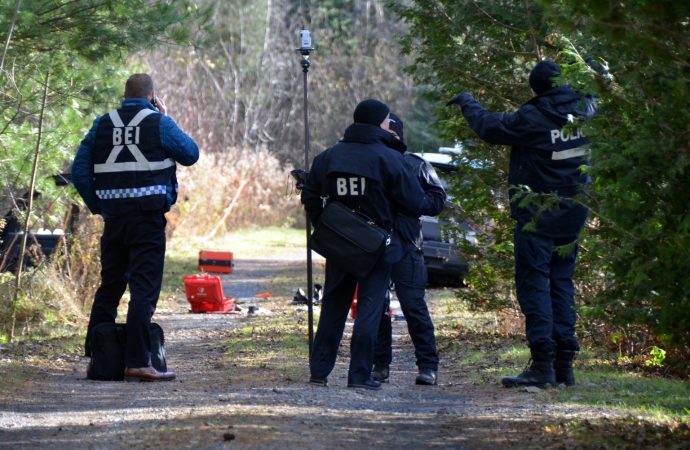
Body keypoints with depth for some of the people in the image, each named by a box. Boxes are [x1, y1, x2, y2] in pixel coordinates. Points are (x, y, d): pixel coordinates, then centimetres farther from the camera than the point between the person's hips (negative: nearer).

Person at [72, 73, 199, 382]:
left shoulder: (102, 125, 8)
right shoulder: (159, 124, -4)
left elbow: (80, 172, 6)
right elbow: (191, 154, 7)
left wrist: (98, 206, 13)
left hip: (114, 217, 5)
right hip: (148, 216, -5)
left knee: (110, 286, 16)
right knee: (144, 289, -7)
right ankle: (136, 362, -14)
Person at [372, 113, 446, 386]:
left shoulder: (416, 165, 7)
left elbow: (438, 200, 5)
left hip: (406, 246, -3)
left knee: (414, 305, -7)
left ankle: (428, 366, -4)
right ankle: (380, 364, 13)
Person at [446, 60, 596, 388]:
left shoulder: (532, 118, -16)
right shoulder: (584, 110, 0)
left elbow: (489, 127, -4)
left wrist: (468, 103, 15)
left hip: (537, 214, -6)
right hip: (573, 214, 6)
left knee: (534, 284, -3)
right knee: (561, 284, 12)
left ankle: (542, 364, -10)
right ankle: (564, 364, 10)